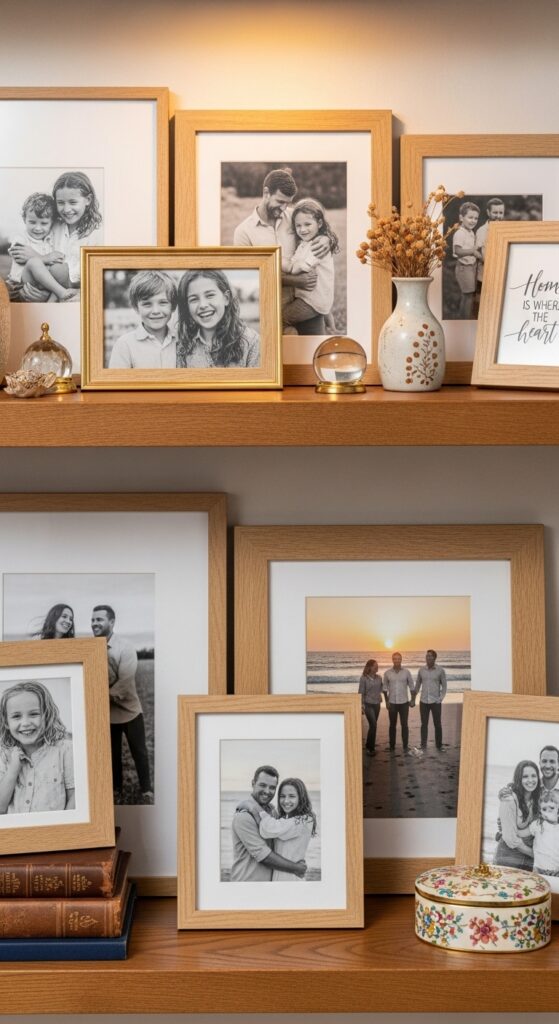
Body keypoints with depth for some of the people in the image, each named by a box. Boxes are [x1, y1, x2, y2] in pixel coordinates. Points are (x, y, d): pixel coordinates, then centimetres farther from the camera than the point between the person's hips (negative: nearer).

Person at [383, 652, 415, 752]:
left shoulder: (406, 672, -3)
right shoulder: (387, 673, -2)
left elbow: (411, 686, 4)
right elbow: (385, 688, 5)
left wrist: (413, 699, 0)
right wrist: (387, 701, -1)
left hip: (404, 703, -1)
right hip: (392, 703, 1)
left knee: (404, 725, 0)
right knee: (392, 725, 8)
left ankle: (405, 746, 7)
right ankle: (392, 746, 16)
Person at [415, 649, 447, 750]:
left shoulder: (440, 671, -4)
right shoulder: (421, 671, 3)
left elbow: (444, 686, 2)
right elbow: (417, 685, 12)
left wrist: (441, 698, -7)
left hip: (435, 701, -2)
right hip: (423, 701, 2)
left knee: (437, 724, 2)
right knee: (424, 724, 6)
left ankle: (439, 745, 12)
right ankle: (423, 745, 13)